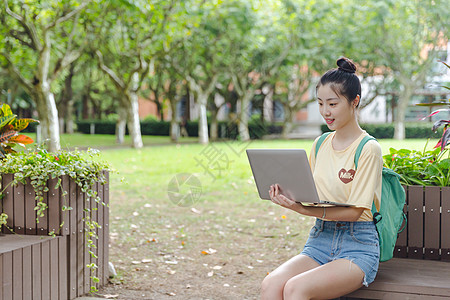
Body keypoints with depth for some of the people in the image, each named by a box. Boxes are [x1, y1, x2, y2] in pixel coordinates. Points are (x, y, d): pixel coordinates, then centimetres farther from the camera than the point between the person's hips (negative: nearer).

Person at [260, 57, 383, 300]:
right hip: (320, 239, 5)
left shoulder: (368, 149, -8)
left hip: (357, 246, -5)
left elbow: (354, 211, -14)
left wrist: (304, 210, -25)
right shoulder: (320, 145, 11)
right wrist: (286, 196, -5)